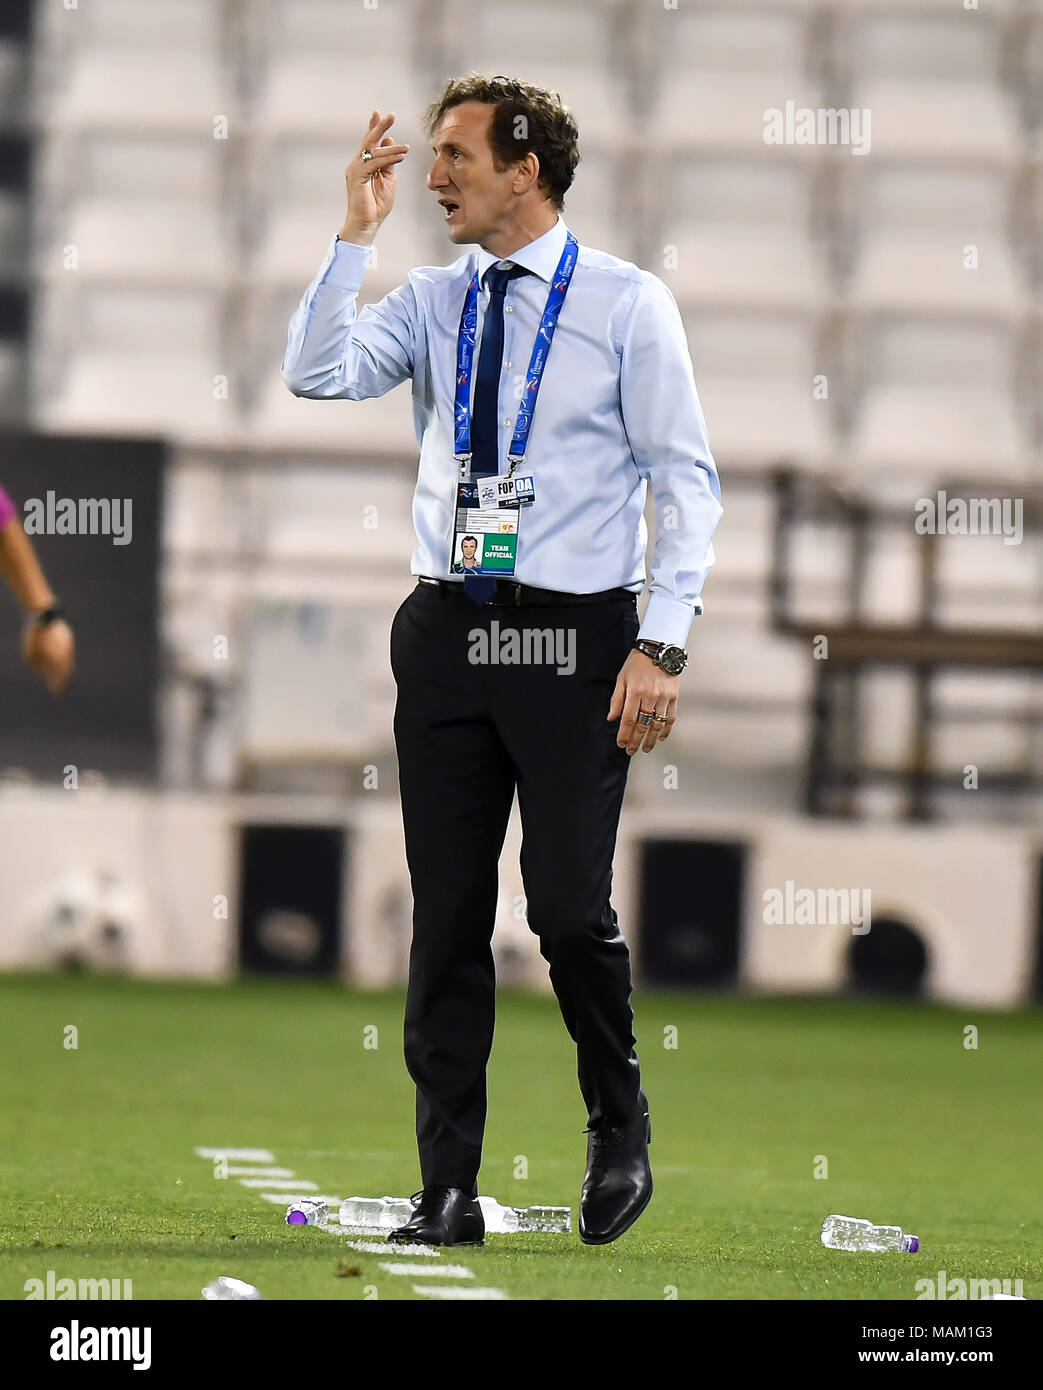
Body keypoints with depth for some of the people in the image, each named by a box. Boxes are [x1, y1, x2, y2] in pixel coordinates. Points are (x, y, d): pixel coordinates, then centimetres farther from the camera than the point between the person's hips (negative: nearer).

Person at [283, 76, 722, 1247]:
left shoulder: (627, 304, -3)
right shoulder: (434, 302, 9)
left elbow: (686, 480, -5)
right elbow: (316, 373, -4)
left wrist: (661, 646, -12)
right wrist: (355, 235, -10)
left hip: (575, 632, -4)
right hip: (448, 629, 4)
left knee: (569, 906, -8)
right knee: (447, 918, 3)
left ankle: (619, 1129, 18)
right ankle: (447, 1190, 8)